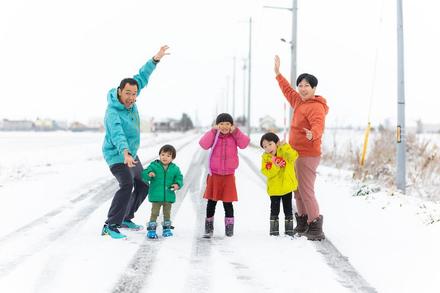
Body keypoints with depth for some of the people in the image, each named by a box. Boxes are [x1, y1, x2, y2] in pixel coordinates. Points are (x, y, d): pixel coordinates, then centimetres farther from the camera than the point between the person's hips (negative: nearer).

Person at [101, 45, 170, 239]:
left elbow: (141, 78, 5)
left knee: (143, 186, 16)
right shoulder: (113, 114, -31)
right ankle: (110, 226, -26)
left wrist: (156, 59, 0)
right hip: (117, 156, -9)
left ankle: (125, 219, 30)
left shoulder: (128, 99, -7)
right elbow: (117, 135, -48)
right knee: (127, 185, -29)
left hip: (131, 155, 9)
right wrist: (125, 153, -66)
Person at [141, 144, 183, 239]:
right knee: (154, 212, 0)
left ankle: (166, 228, 26)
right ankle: (151, 229, 6)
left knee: (167, 213, 14)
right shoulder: (154, 166, -5)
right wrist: (149, 175, -31)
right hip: (156, 196, -3)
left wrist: (177, 184, -13)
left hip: (169, 196, 3)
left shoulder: (174, 168, 2)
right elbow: (144, 175, -9)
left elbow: (179, 178, 8)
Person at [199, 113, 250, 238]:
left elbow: (244, 143, -15)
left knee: (228, 202, 3)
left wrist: (236, 131, -16)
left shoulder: (234, 136, 1)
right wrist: (213, 131, -17)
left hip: (229, 175, 0)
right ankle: (209, 227, 19)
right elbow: (204, 144, -17)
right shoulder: (214, 136, -1)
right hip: (214, 174, 0)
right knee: (211, 202, 8)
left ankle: (229, 226, 15)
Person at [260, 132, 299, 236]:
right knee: (274, 210, 7)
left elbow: (293, 156, -27)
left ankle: (289, 231, 18)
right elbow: (266, 172, -12)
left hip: (287, 187, -1)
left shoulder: (284, 152, -7)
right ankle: (274, 231, 15)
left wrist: (285, 146, -33)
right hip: (274, 188, 1)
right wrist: (275, 167, -27)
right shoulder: (265, 157, -3)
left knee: (288, 210, 9)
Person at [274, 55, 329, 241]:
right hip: (297, 154, 10)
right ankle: (303, 224, 26)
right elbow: (288, 91, 32)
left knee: (306, 191, -13)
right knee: (298, 190, 16)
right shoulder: (300, 102, 13)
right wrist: (278, 74, 36)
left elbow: (319, 126, -33)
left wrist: (312, 134, -55)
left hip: (308, 155, -10)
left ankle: (316, 228, -11)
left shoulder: (315, 107, -16)